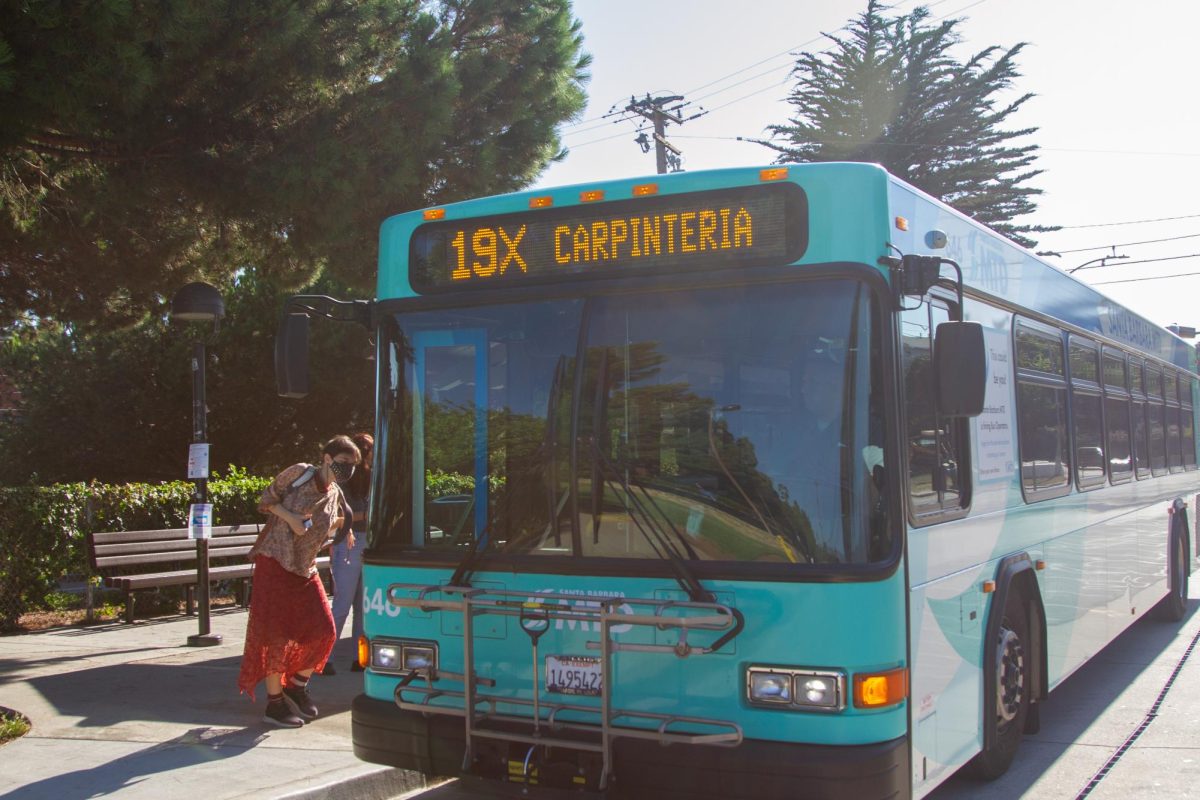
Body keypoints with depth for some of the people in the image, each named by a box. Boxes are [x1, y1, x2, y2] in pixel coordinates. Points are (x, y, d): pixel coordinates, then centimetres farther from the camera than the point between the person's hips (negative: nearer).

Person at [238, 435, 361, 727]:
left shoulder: (335, 494, 7)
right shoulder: (299, 473, -8)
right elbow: (266, 500, -3)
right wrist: (290, 517, -17)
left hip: (305, 569, 6)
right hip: (275, 561, -6)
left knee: (323, 631, 0)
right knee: (276, 633, -5)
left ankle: (297, 687, 22)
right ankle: (274, 704, 6)